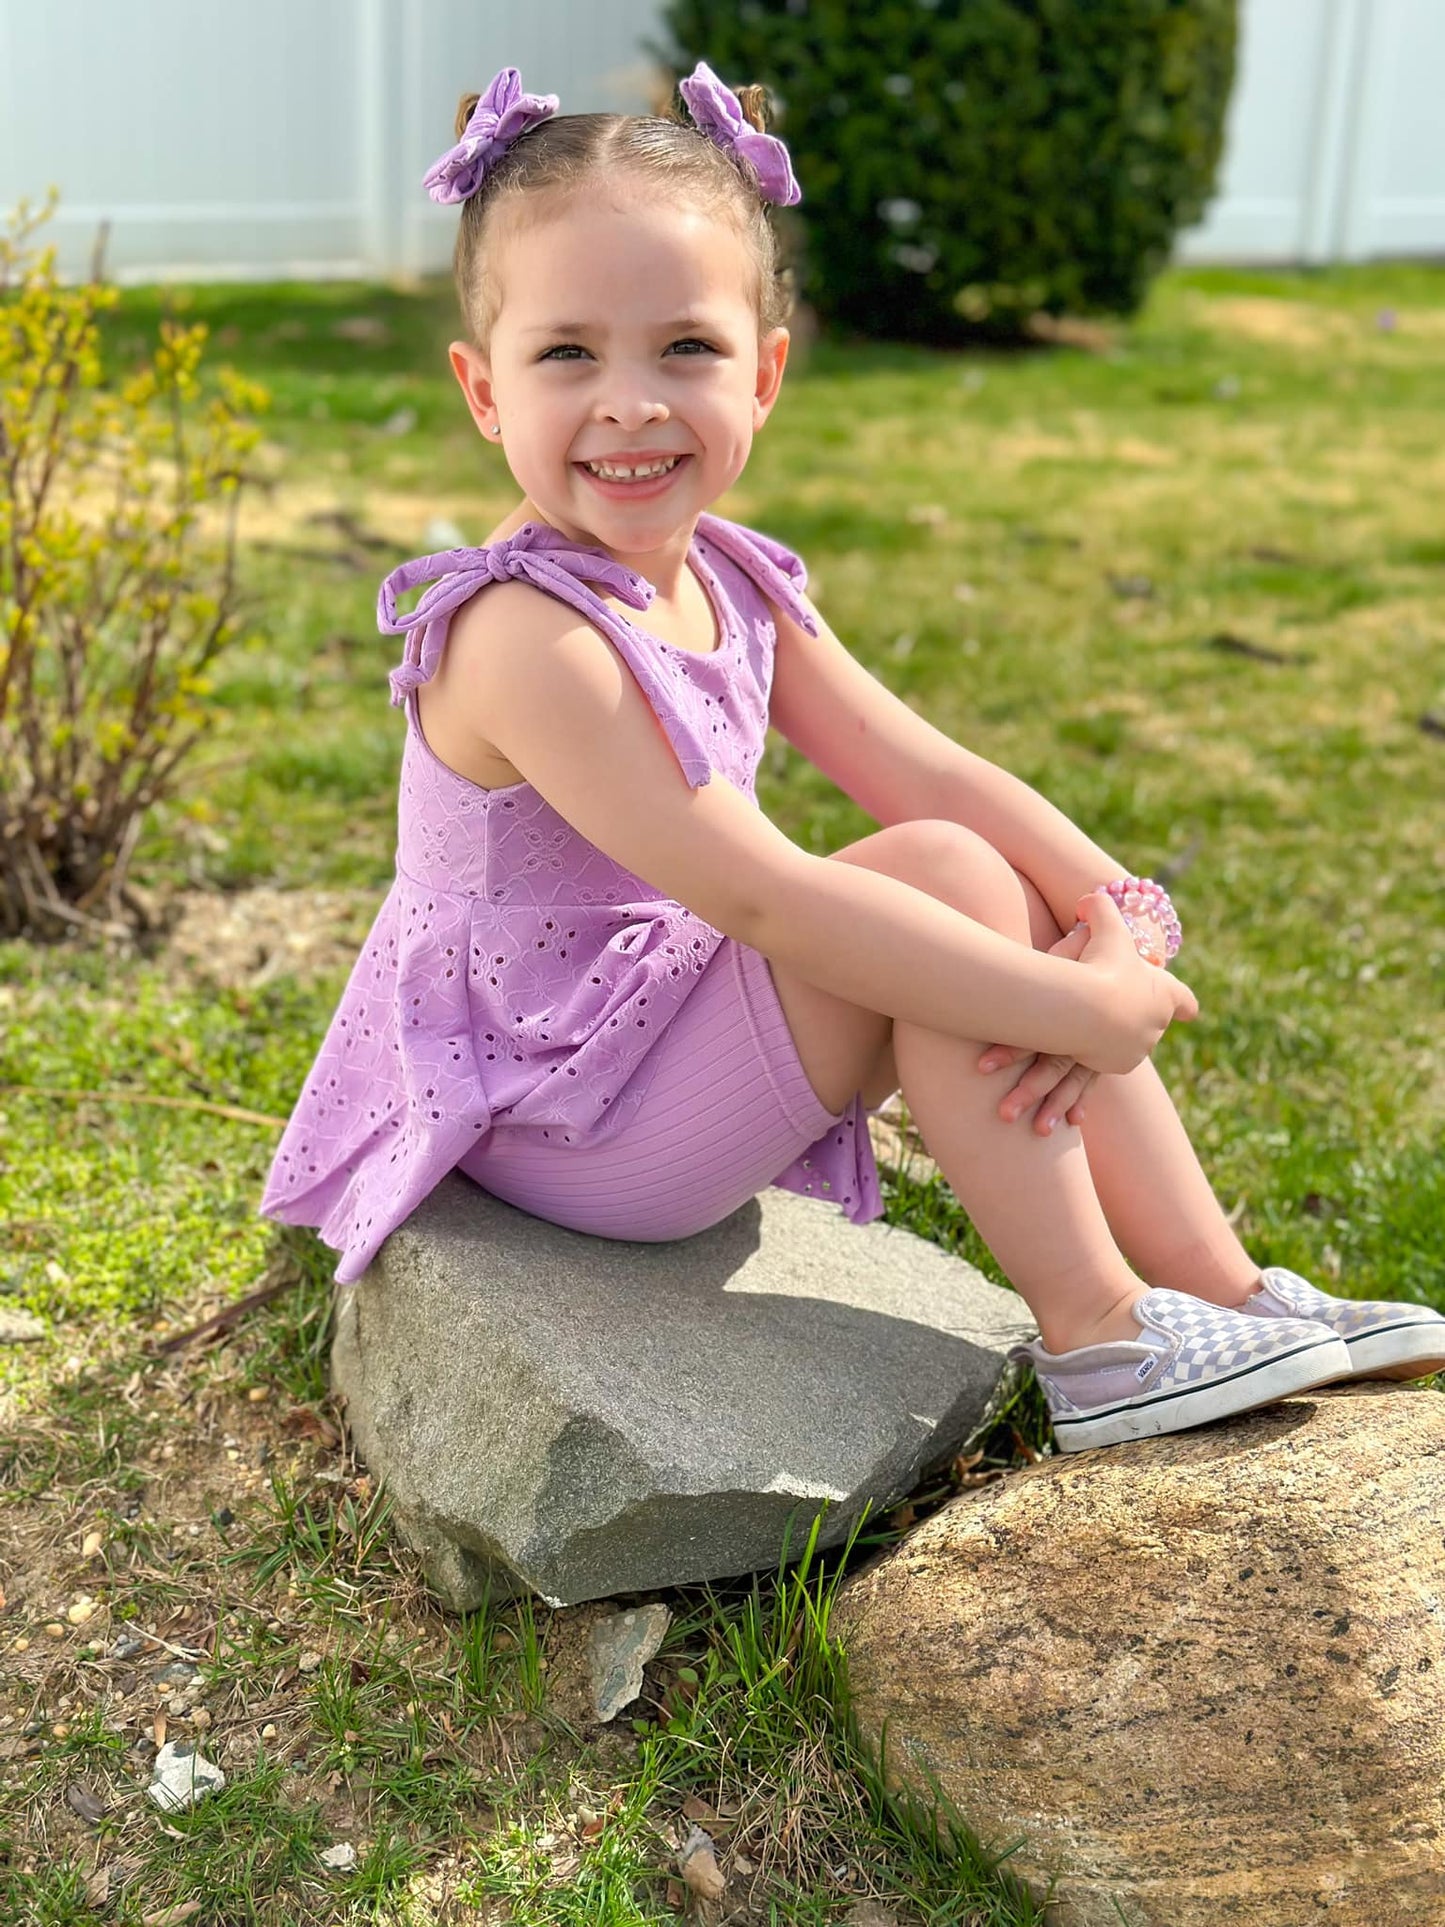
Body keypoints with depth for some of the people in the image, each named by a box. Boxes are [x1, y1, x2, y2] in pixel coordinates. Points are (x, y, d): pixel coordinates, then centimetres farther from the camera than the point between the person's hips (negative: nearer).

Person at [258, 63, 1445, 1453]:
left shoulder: (732, 583, 0)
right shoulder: (524, 638, -27)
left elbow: (925, 770, -2)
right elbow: (757, 894, -31)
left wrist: (1118, 918, -18)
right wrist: (1079, 1009, -28)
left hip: (665, 1049, 8)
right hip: (559, 1118, -8)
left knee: (1018, 912, 0)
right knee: (937, 875, -21)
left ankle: (1216, 1285, 6)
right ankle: (1094, 1339, -12)